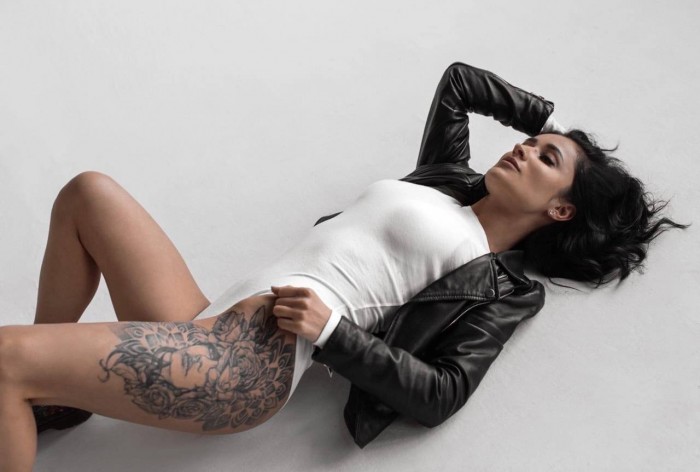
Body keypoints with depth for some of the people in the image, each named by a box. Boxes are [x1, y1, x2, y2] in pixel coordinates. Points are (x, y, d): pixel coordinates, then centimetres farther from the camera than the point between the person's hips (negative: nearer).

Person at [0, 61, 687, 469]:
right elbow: (458, 79, 31)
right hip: (207, 332, 8)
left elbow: (441, 396, -8)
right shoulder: (446, 179, 22)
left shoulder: (498, 288, 3)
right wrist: (547, 114, 36)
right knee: (88, 193, 3)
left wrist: (332, 328, -16)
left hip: (257, 354, -8)